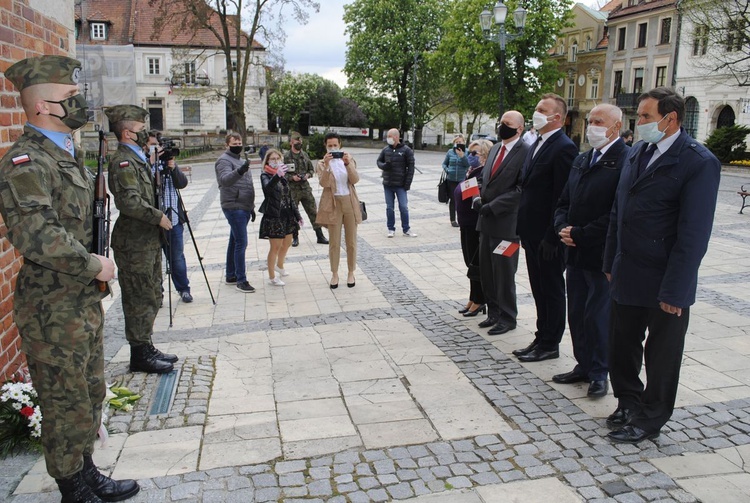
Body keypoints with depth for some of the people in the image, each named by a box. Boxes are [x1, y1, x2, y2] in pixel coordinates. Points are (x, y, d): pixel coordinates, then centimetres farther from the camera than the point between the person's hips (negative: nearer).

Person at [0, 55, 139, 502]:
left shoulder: (70, 154, 13)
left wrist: (99, 261, 11)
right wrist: (93, 265, -21)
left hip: (86, 301, 9)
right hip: (54, 309, -9)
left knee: (91, 395, 20)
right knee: (67, 405, 5)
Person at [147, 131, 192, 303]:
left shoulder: (167, 160, 9)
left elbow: (182, 184, 2)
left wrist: (173, 168, -14)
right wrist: (151, 162, -22)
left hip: (173, 218, 3)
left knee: (177, 257, 12)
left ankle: (183, 288, 26)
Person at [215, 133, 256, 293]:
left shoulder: (240, 160, 20)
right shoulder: (224, 160, -9)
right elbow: (225, 180, -28)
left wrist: (251, 207, 24)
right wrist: (239, 171, -46)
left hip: (243, 208, 9)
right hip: (234, 207, -9)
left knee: (234, 242, 13)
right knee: (241, 243, -11)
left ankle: (230, 276, 21)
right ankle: (241, 280, -8)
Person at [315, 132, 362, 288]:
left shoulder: (349, 159, 6)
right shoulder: (322, 163, 0)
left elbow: (355, 180, -8)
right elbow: (324, 183, -16)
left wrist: (348, 163, -21)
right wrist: (326, 165, -28)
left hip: (350, 203, 2)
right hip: (333, 204, -2)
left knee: (351, 241, 8)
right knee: (334, 242, 3)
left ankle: (351, 273, 21)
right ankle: (334, 274, 16)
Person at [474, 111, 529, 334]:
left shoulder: (525, 152, -12)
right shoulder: (495, 149, 13)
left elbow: (521, 190, -17)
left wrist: (492, 206, -19)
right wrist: (480, 198, 2)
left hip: (506, 222, -7)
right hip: (487, 221, 8)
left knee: (504, 274, 2)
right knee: (486, 271, 14)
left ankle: (507, 318, 17)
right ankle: (494, 312, 29)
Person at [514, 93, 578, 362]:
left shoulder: (564, 148, -15)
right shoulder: (537, 145, 14)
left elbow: (563, 197, -19)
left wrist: (551, 237, -21)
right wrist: (522, 229, 14)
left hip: (547, 236, -9)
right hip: (532, 232, 9)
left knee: (552, 290, 4)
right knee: (539, 290, 17)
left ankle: (550, 344, 17)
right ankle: (542, 338, 29)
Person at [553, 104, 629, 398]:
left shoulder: (626, 161, -13)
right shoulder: (582, 160, 14)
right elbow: (564, 201, 17)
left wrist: (580, 234, -16)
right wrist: (562, 228, -3)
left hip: (602, 255, -7)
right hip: (575, 253, 8)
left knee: (598, 316, 3)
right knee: (576, 315, 14)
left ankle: (599, 373, 19)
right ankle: (584, 366, 29)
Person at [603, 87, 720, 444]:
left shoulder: (698, 162, -16)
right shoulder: (637, 153, 7)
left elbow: (693, 234, -18)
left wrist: (674, 291, -19)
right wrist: (611, 263, 11)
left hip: (664, 282, -6)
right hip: (627, 277, 7)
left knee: (661, 355, 11)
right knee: (621, 348, 17)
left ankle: (649, 420, 28)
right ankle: (629, 403, 38)